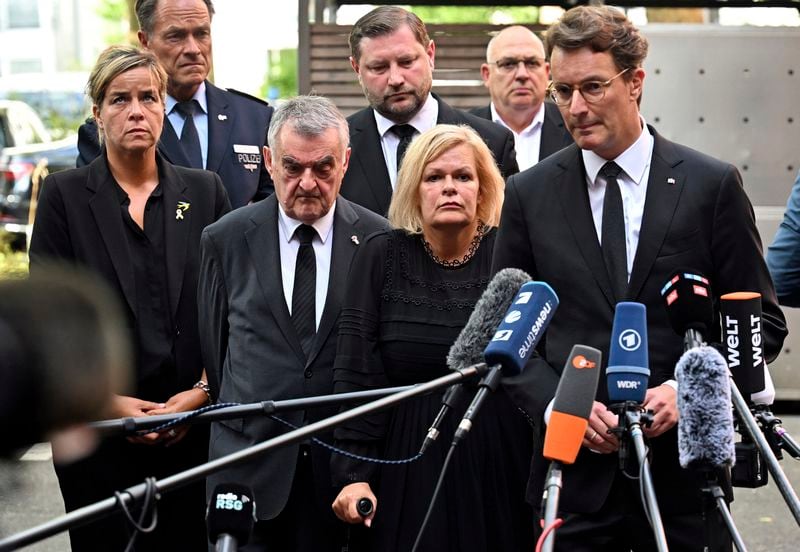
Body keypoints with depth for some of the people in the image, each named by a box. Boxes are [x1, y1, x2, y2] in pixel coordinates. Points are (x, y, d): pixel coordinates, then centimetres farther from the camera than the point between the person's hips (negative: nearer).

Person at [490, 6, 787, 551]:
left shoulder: (713, 184, -1)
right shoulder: (529, 194, 4)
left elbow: (762, 322, 2)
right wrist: (559, 405, -9)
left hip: (685, 466, -1)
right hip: (575, 470, 1)